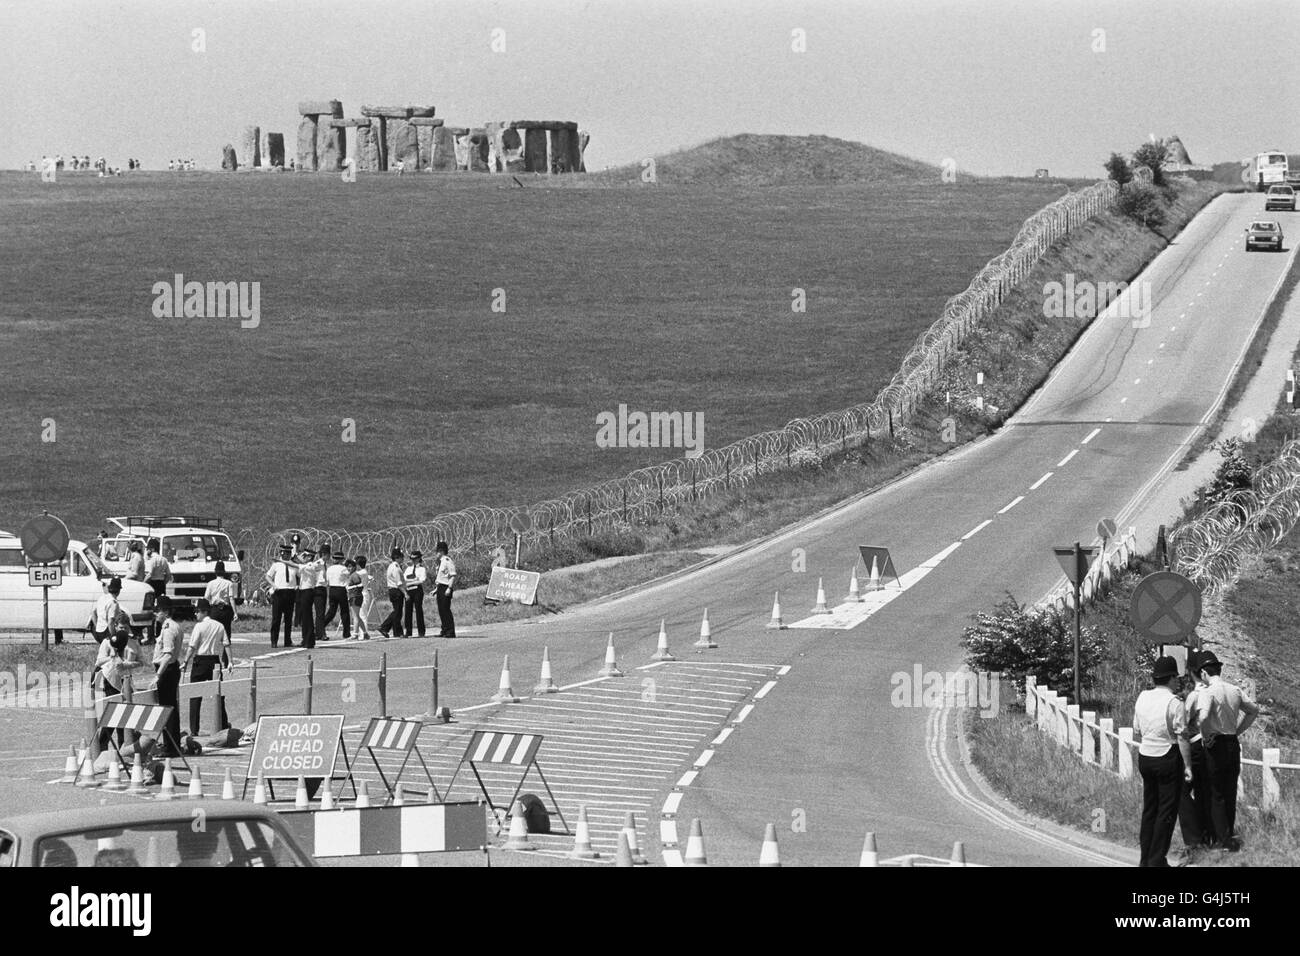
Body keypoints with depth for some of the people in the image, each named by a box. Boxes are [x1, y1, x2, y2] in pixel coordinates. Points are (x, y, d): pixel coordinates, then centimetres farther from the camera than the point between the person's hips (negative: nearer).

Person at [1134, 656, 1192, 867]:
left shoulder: (1142, 698, 3)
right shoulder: (1174, 703, -15)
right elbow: (1182, 737, -15)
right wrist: (1187, 765, -9)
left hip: (1144, 756, 6)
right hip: (1168, 757, -6)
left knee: (1149, 808, 15)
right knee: (1166, 811, 1)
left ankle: (1145, 858, 18)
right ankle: (1157, 859, 0)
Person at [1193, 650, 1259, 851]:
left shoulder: (1207, 693, -16)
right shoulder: (1235, 691, 4)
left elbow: (1203, 716, -34)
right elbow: (1254, 710, 17)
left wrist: (1206, 735, -16)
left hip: (1216, 745, -6)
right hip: (1234, 743, 6)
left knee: (1216, 795, 2)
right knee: (1230, 792, 17)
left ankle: (1223, 838, 0)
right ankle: (1229, 834, 25)